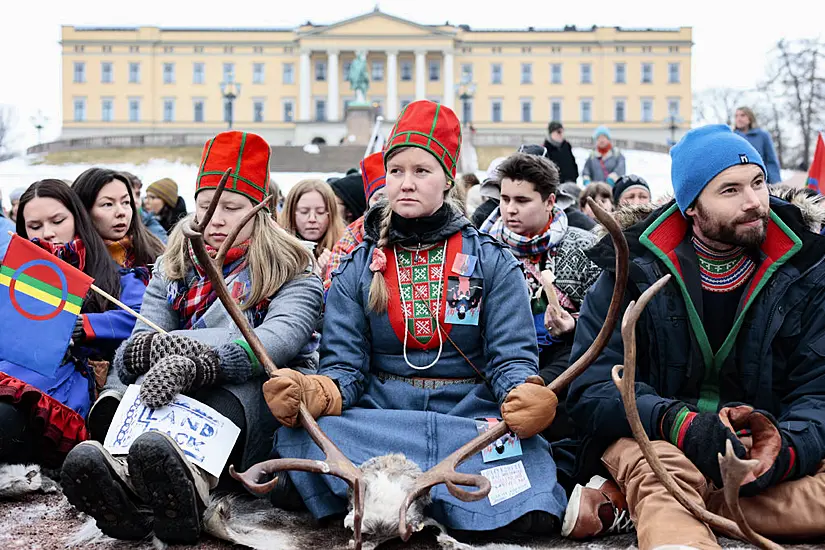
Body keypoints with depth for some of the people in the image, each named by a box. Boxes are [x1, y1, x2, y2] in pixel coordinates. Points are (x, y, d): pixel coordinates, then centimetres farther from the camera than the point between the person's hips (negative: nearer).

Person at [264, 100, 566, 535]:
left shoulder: (492, 262, 8)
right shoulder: (357, 268, 12)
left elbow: (511, 358, 0)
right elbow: (345, 365, 4)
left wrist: (524, 395, -25)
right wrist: (314, 393, -21)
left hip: (470, 415, -1)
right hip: (378, 415, 1)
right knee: (303, 430, -32)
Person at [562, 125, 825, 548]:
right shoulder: (631, 272, -1)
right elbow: (591, 388, -8)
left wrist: (785, 449, -27)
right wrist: (678, 423, -27)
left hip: (760, 446, 2)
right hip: (648, 438, -2)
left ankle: (627, 504, -27)